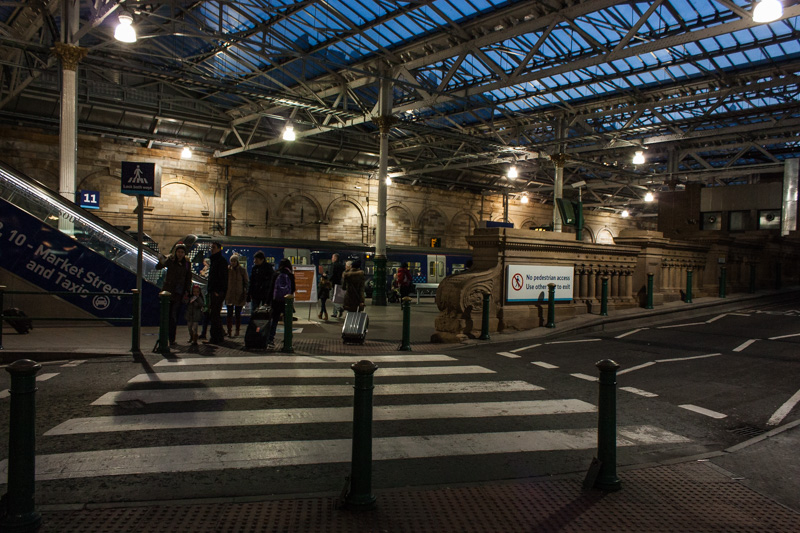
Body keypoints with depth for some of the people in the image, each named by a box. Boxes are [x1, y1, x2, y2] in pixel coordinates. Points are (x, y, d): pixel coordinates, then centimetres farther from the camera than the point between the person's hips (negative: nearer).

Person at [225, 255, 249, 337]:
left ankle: (237, 331, 15)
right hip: (229, 295, 2)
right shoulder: (227, 269, 4)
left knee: (238, 314, 5)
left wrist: (245, 294, -6)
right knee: (229, 313, 3)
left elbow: (246, 282, 0)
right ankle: (229, 331, 8)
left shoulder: (242, 270, -3)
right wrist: (224, 293, 7)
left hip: (239, 295, -2)